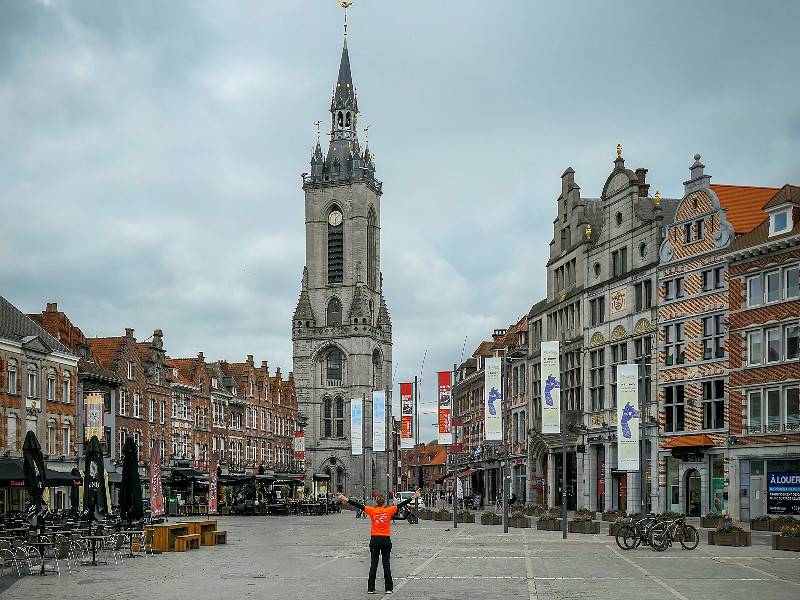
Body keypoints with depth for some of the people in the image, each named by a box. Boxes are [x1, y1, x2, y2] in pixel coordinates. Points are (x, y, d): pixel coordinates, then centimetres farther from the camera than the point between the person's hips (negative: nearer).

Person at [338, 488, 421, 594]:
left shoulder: (372, 510, -5)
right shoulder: (389, 510, -4)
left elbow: (358, 505, -5)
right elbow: (402, 504, 1)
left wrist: (346, 500, -2)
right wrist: (413, 497, 8)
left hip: (374, 539, 0)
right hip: (386, 540, 0)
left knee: (373, 564, 4)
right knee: (386, 563, 5)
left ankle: (371, 588, 4)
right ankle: (388, 588, 5)